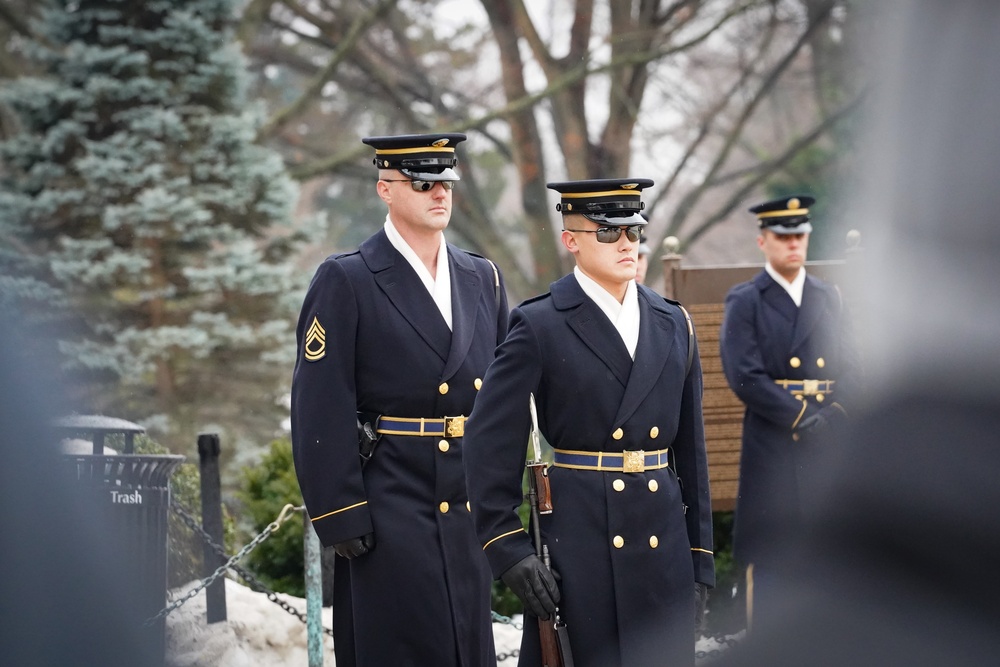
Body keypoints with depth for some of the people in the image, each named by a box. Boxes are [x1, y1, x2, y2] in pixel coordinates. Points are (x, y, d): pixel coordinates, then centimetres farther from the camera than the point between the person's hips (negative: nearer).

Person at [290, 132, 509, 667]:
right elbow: (320, 412, -10)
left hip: (469, 514, 6)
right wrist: (340, 519, -14)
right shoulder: (345, 282, -6)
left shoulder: (482, 279, 13)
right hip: (389, 516, -5)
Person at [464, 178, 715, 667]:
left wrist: (700, 555, 12)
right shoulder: (539, 326, -4)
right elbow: (491, 444, -6)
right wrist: (508, 549, -12)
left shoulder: (673, 325, 12)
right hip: (576, 547, -5)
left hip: (663, 548, 5)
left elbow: (690, 447, 15)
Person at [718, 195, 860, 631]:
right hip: (771, 446, -4)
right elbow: (745, 378, -10)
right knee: (767, 554, -3)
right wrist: (804, 417, -14)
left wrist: (834, 415, -7)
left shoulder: (828, 297, 14)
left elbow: (848, 367, 11)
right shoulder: (745, 302, -1)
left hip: (827, 443, 4)